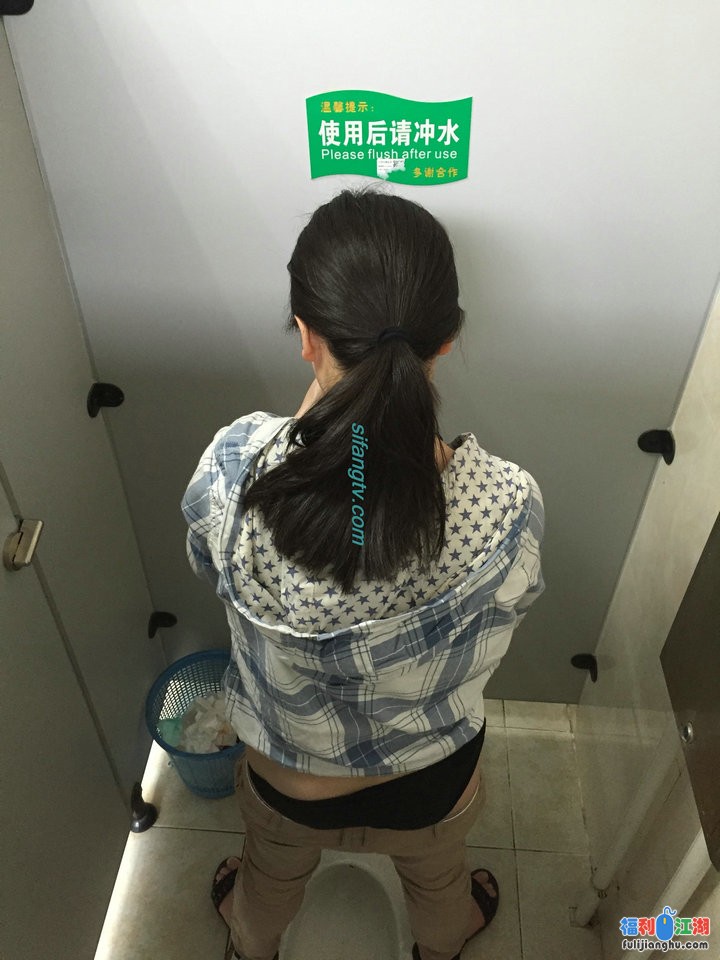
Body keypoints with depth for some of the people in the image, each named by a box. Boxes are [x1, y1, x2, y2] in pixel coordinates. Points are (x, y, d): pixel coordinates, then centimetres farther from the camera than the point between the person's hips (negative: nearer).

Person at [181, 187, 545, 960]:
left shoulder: (233, 471, -36)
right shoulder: (506, 505, -36)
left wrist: (313, 411, -13)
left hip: (287, 776, 1)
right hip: (429, 780, 1)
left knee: (272, 875, 38)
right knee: (436, 878, 38)